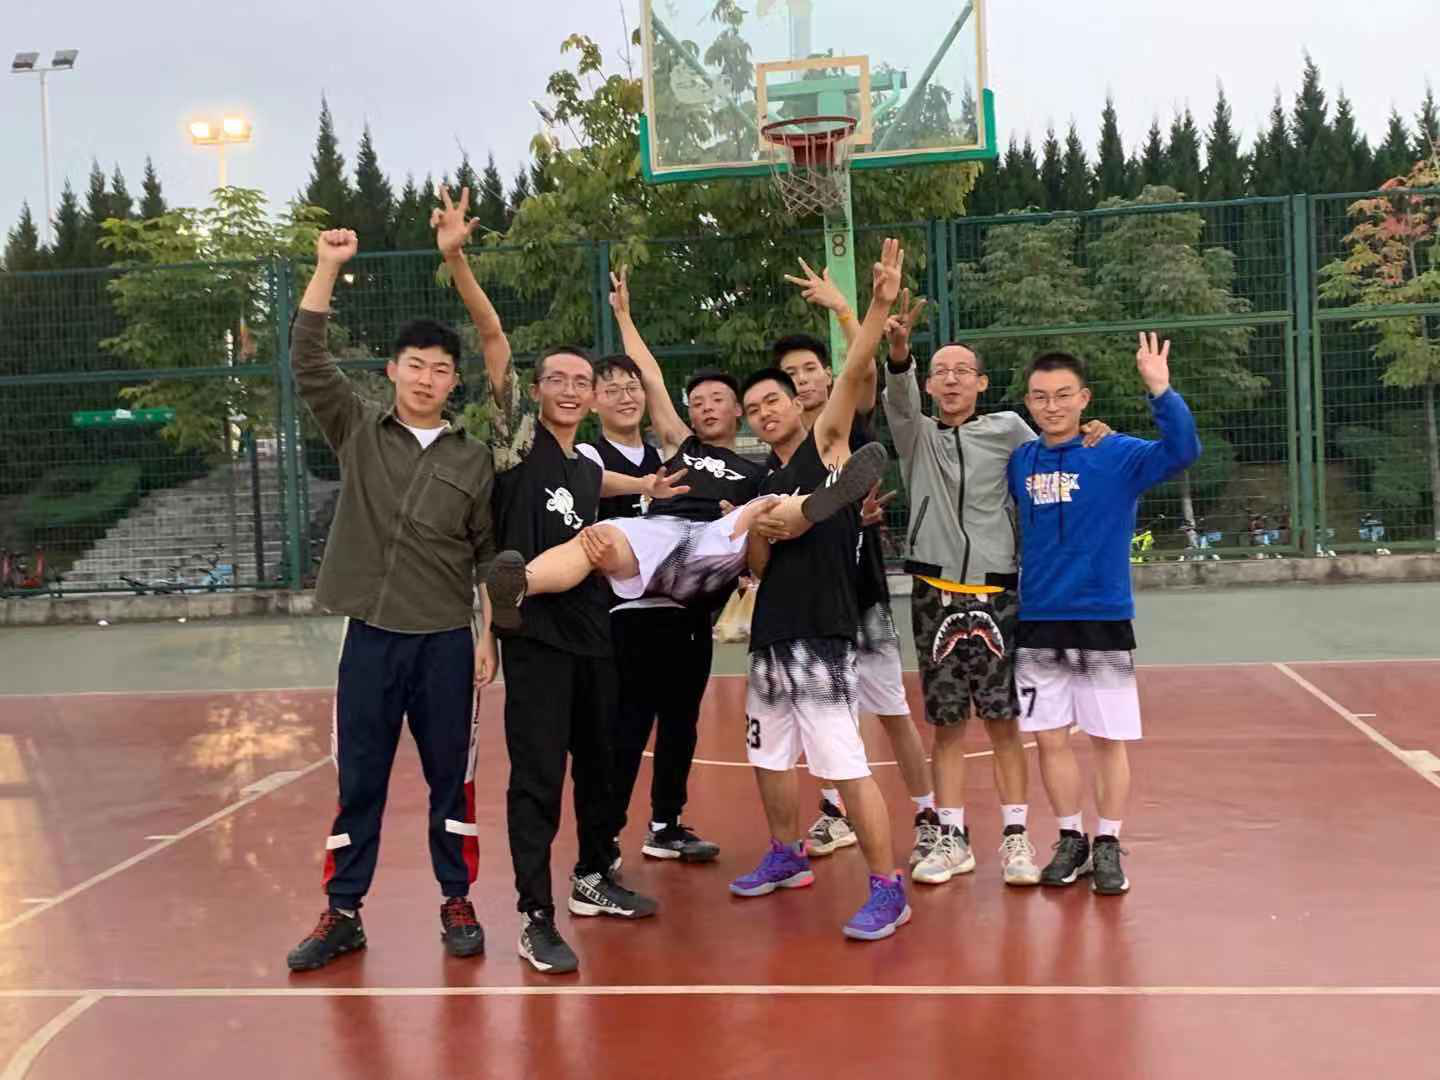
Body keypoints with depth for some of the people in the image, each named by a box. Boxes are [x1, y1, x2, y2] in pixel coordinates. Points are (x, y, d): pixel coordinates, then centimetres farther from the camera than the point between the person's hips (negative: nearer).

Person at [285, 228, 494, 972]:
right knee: (358, 781, 7)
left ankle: (457, 904, 22)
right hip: (370, 638, 0)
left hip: (447, 642, 0)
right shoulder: (357, 431, 3)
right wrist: (327, 269, -13)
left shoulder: (473, 459, 3)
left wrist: (490, 634, 1)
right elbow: (307, 362, -7)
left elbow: (493, 554, 6)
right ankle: (342, 913, 19)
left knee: (451, 780, 8)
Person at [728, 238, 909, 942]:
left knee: (845, 767, -10)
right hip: (770, 638, 8)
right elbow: (757, 568, 16)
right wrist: (759, 534, -6)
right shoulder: (765, 484, 17)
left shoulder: (826, 446, -1)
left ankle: (888, 890, -1)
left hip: (821, 639, -8)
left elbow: (853, 374, -16)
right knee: (768, 757, 19)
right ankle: (787, 858, 38)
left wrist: (879, 307, -29)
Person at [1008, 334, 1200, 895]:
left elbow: (1182, 449, -24)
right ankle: (1071, 838, 26)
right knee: (1050, 739, 9)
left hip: (1103, 622, -3)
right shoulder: (1018, 462, 4)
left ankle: (1108, 845, 21)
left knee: (1108, 739, 6)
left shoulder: (1118, 455, -7)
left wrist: (1160, 388, -34)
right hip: (1037, 624, 3)